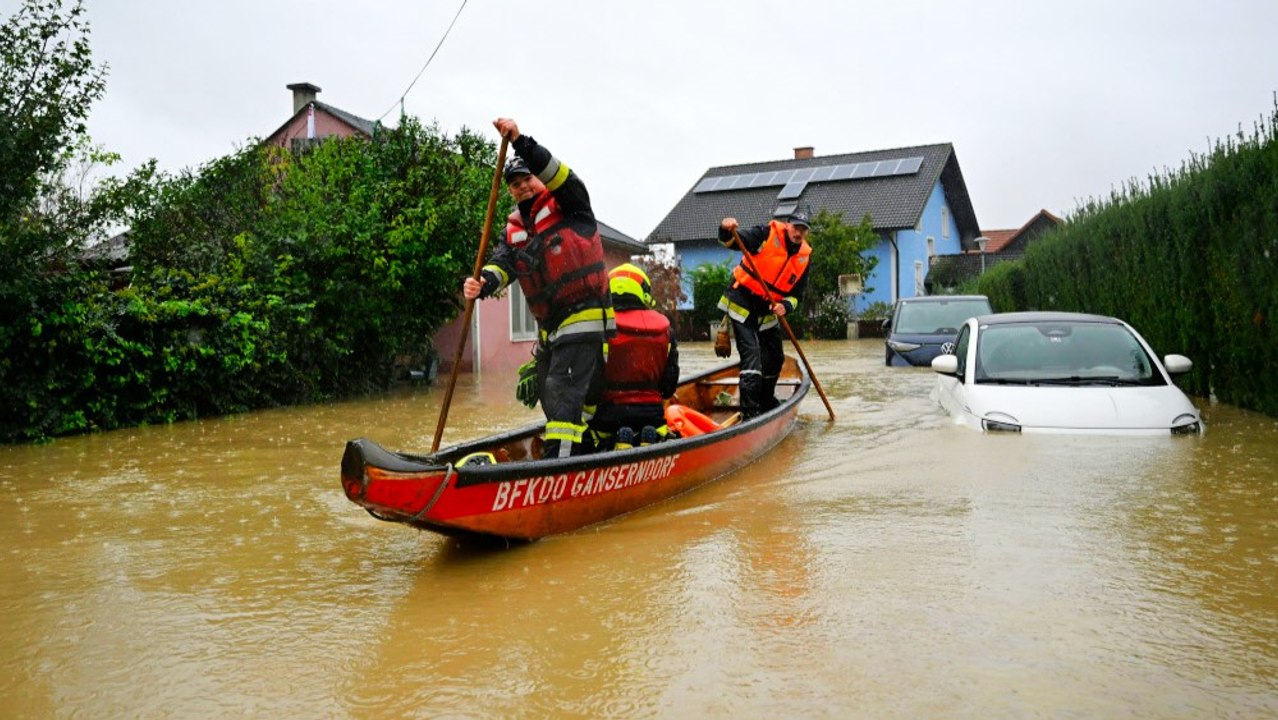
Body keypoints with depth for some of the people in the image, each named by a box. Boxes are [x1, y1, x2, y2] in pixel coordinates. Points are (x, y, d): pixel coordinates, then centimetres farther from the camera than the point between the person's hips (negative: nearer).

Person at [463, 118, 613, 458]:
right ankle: (580, 456, 27)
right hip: (549, 327, 8)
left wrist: (521, 141, -33)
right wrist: (482, 283, -25)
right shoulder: (513, 230, 15)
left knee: (564, 392, -17)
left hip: (584, 318, -8)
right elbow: (502, 263, -2)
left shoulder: (569, 206, 0)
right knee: (551, 402, 13)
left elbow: (560, 175, -21)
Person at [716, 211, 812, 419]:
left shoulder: (804, 258, 2)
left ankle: (767, 402, 39)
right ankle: (750, 412, -19)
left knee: (775, 358, 16)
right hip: (742, 302, -7)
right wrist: (726, 230, -43)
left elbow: (797, 295, 5)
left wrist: (786, 306, -16)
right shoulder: (767, 234, -13)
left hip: (767, 311, 7)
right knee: (751, 353, -18)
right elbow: (731, 241, -21)